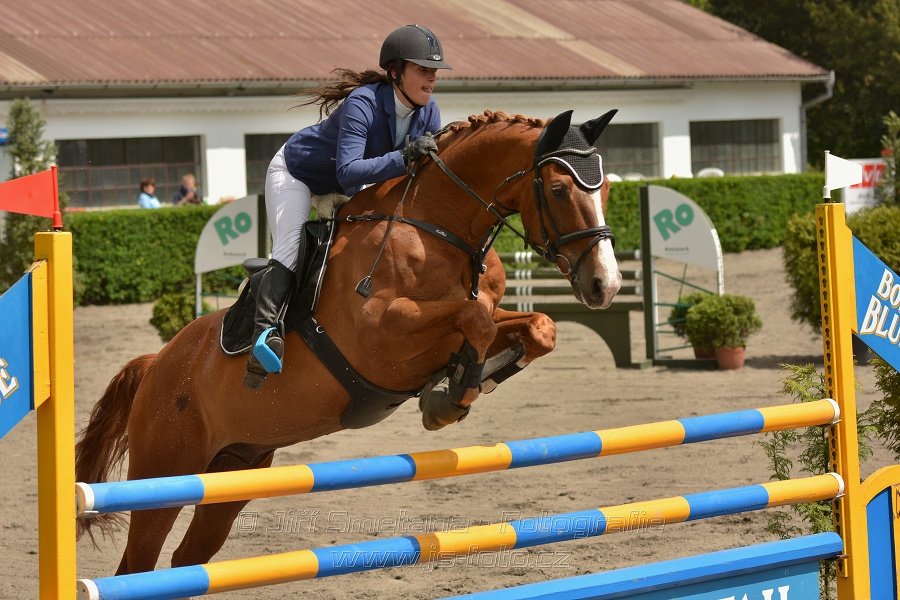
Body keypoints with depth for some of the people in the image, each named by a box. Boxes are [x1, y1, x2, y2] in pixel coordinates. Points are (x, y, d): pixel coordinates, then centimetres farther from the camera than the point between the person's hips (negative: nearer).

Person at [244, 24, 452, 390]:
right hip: (296, 173, -8)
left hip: (344, 193, 8)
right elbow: (348, 171, -47)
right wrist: (404, 159, -57)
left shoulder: (428, 112, -15)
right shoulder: (363, 103, -37)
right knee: (290, 250, -24)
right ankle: (266, 329, -33)